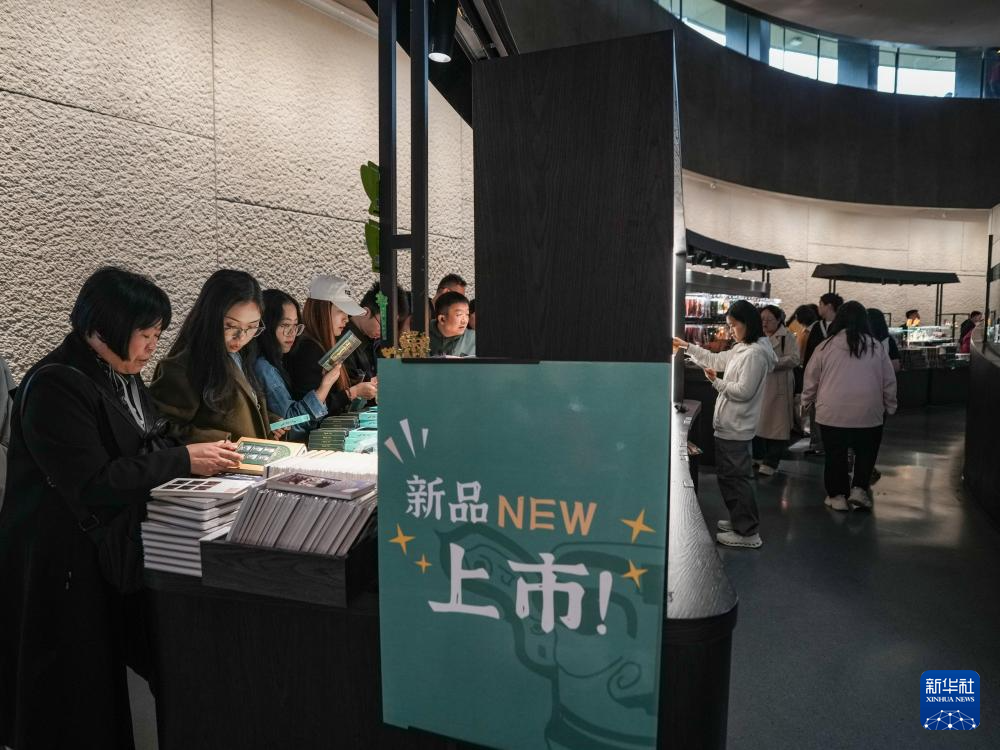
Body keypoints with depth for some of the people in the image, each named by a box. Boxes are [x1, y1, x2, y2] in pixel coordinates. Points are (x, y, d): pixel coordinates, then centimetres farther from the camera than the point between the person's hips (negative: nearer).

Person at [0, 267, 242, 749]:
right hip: (65, 565, -8)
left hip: (115, 542, 8)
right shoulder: (56, 387, -19)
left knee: (112, 670, 17)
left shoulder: (121, 378, 8)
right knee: (77, 687, 6)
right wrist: (183, 460, -22)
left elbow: (139, 453, 12)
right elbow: (92, 483, -25)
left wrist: (203, 453, -5)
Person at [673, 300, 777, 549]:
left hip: (736, 428, -10)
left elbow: (743, 391, -22)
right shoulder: (741, 349, 12)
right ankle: (739, 520, 31)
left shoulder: (755, 354, -18)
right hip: (728, 425, 10)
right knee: (727, 474, 19)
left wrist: (717, 382, -11)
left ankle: (748, 532, 5)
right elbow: (716, 360, 24)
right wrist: (688, 346, 20)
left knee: (736, 477, -3)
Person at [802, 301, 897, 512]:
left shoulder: (826, 346, -3)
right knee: (866, 453, 19)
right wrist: (890, 407, 19)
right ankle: (859, 489, 10)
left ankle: (837, 495, 18)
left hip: (832, 413, -1)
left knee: (835, 456, 12)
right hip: (869, 413, 1)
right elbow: (889, 382, 6)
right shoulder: (876, 347, 1)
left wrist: (807, 401, 19)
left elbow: (811, 379, 4)